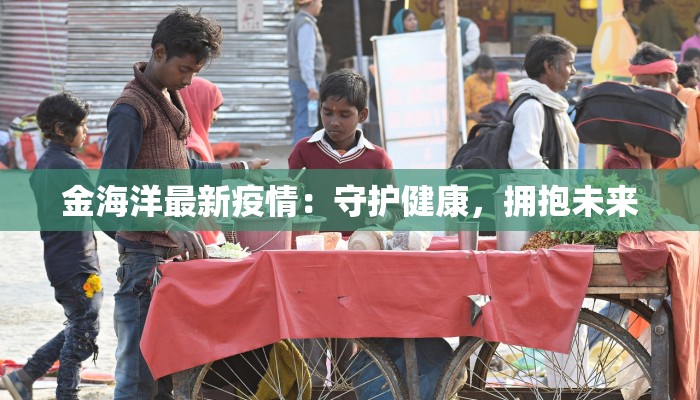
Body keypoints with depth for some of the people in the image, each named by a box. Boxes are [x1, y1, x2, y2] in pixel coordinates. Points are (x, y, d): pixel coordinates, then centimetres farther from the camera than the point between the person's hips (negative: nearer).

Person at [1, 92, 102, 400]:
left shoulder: (42, 165, 13)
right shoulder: (69, 166, -17)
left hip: (57, 261, 10)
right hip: (77, 265, -10)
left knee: (77, 328, 16)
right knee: (83, 331, -1)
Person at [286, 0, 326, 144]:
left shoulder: (296, 22, 16)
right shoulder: (306, 25, -15)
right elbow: (305, 58, -21)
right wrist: (312, 86, -23)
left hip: (296, 79, 10)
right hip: (306, 82, -10)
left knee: (301, 124, 12)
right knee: (305, 124, -10)